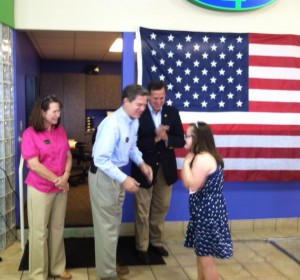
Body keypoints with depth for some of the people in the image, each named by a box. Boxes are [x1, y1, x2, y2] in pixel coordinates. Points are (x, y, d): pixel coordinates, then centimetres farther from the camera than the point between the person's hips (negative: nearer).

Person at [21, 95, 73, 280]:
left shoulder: (60, 130, 4)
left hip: (61, 188, 5)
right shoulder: (30, 134, -12)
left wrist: (65, 176, -10)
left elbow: (68, 156, 7)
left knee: (58, 229, 15)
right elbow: (34, 165, -17)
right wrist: (57, 180, -14)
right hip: (40, 190, -5)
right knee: (39, 232, 6)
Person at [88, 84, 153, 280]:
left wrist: (141, 163, -2)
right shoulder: (112, 124, -28)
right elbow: (100, 159, -30)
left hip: (117, 174, 9)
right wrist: (124, 179, -32)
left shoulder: (134, 121, 1)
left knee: (115, 223, 21)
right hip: (104, 176, -9)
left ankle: (110, 263, 40)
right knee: (107, 225, 2)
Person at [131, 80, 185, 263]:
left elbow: (181, 140, -3)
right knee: (142, 211, 9)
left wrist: (167, 138, -22)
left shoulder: (172, 113, -1)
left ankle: (156, 242, 38)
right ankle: (142, 247, 26)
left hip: (165, 168, 4)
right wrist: (155, 138, -29)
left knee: (161, 208, 18)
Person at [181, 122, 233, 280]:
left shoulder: (203, 158, -20)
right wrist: (188, 161, 3)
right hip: (204, 212, 11)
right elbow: (187, 183, 12)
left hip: (207, 213, -11)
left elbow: (192, 185, -23)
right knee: (201, 254, 21)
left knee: (206, 258, -1)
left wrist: (187, 161, -17)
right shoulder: (202, 157, 12)